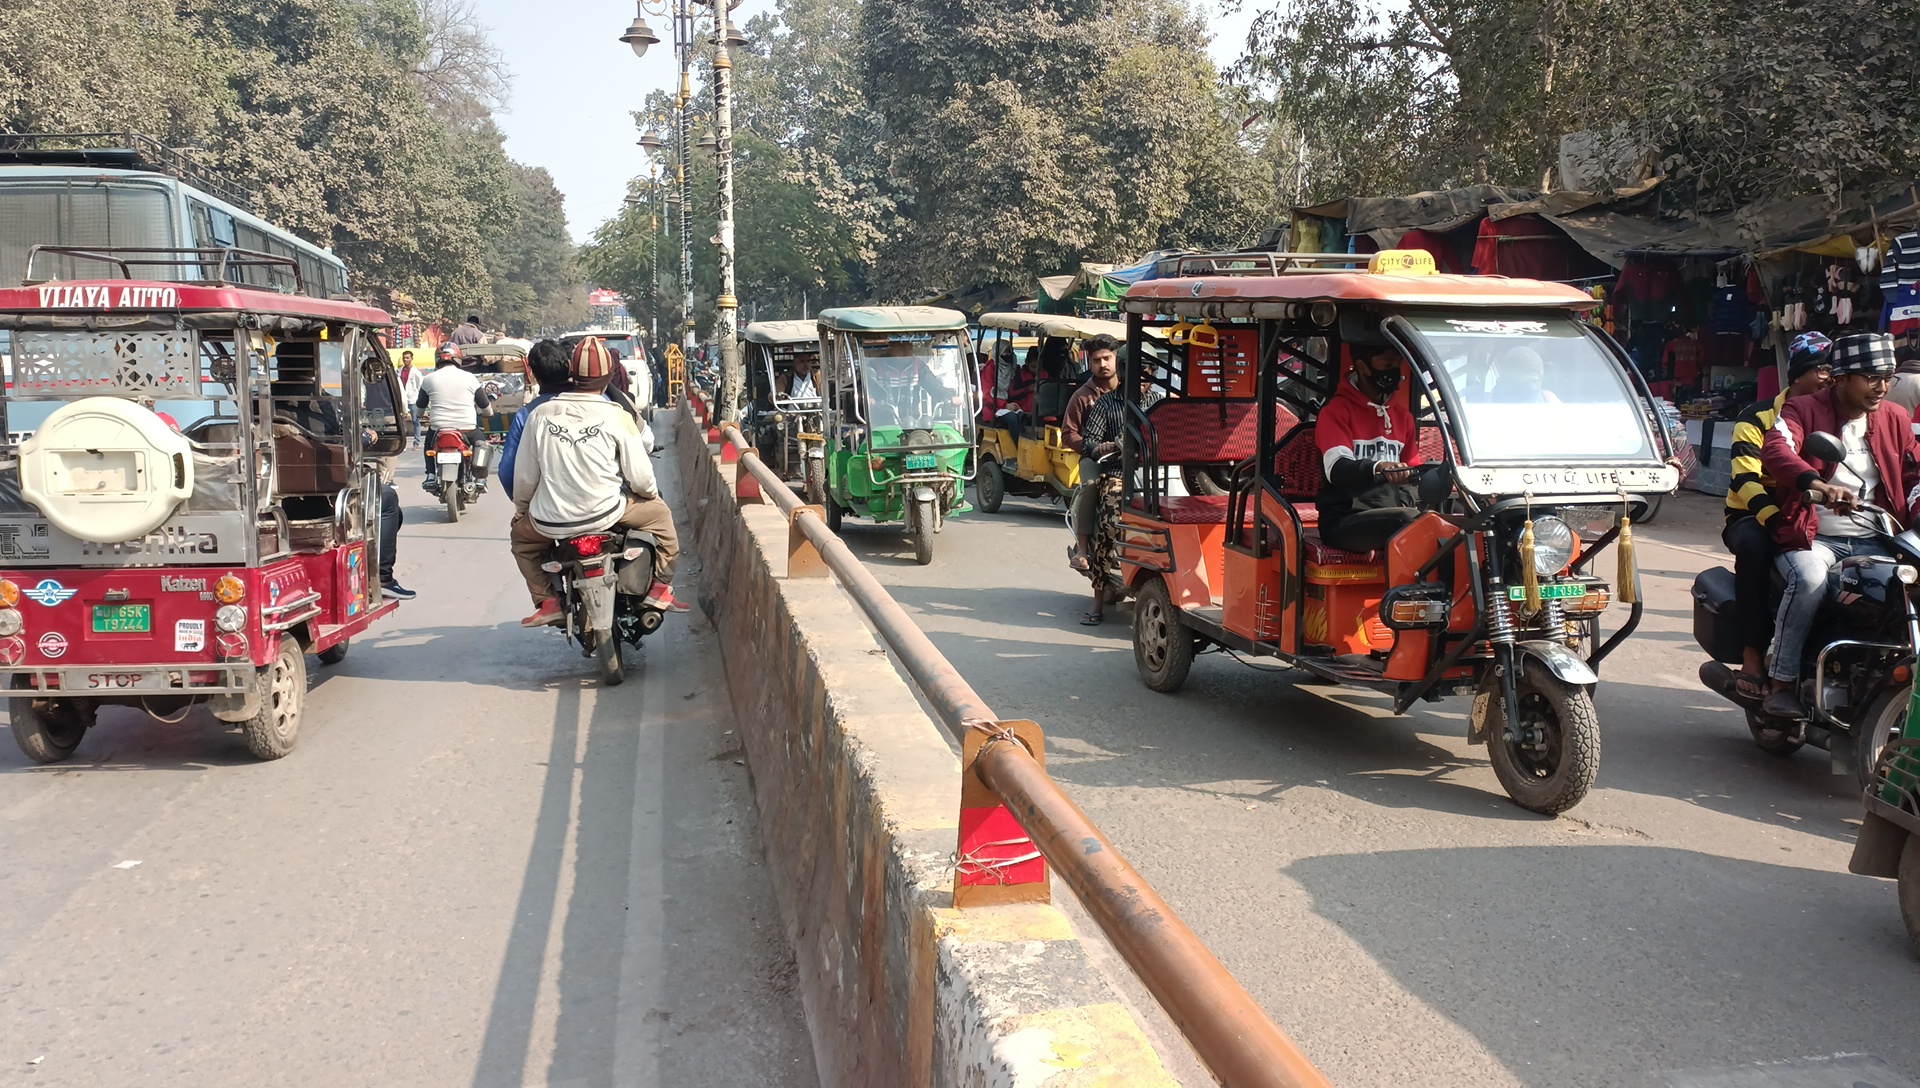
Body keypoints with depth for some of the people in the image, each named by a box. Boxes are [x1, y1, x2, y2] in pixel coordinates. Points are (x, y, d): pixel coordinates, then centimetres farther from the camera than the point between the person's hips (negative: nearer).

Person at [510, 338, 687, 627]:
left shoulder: (539, 415, -2)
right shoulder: (617, 417, -7)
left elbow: (524, 476, 3)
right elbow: (640, 477, -6)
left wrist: (521, 507, 23)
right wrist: (652, 492, 17)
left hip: (551, 523, 2)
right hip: (605, 514, -2)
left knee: (521, 537, 34)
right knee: (659, 514, 25)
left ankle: (546, 600, 19)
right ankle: (660, 587, 18)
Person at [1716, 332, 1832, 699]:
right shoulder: (1757, 418, -3)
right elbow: (1745, 479, -16)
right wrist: (1776, 518, -34)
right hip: (1753, 517, -4)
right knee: (1754, 546, -38)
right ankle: (1754, 652, -35)